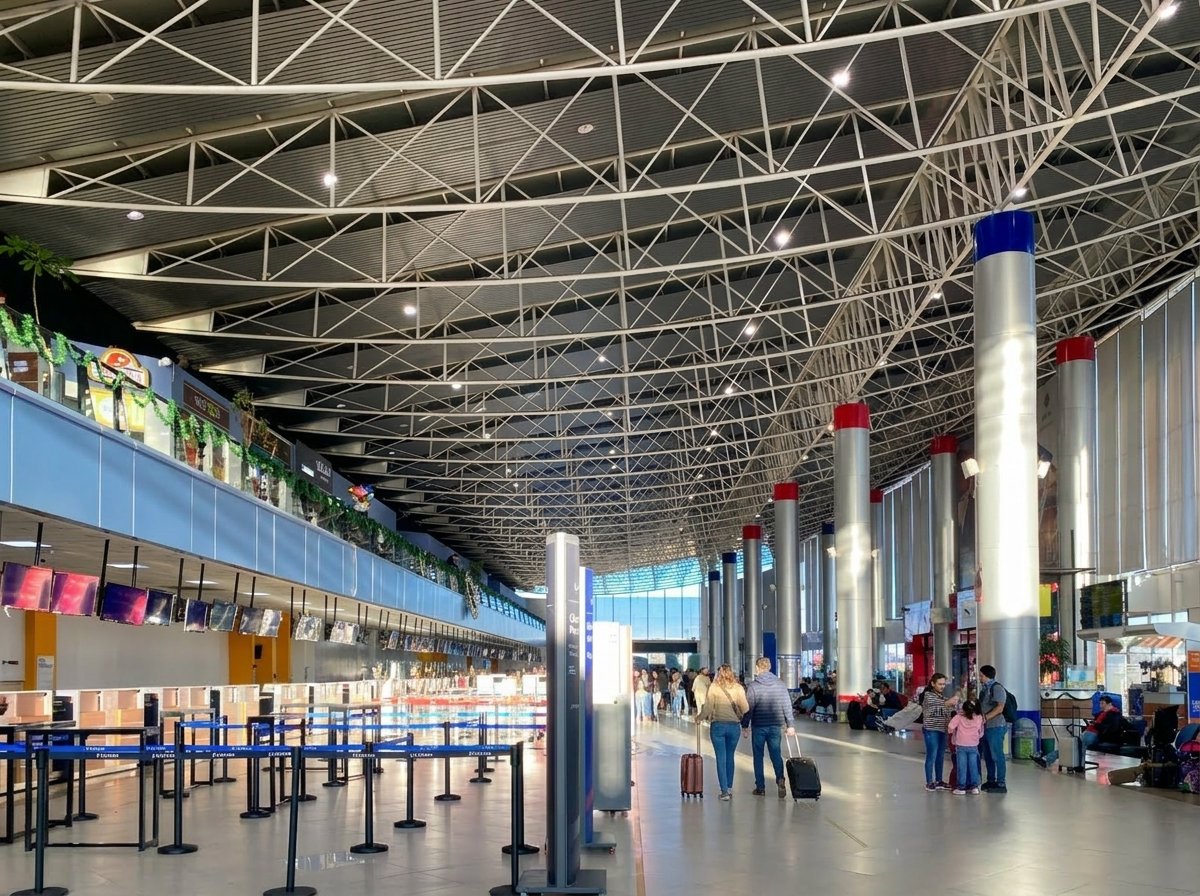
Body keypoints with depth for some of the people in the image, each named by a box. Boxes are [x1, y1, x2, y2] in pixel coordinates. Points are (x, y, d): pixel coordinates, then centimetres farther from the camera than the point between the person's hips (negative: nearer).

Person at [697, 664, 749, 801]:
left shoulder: (714, 687, -6)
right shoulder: (738, 688, -2)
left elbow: (708, 707, -8)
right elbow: (745, 708, -4)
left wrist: (704, 717, 11)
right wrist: (740, 717, 15)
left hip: (717, 725, -2)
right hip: (734, 725, 2)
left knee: (721, 758, 2)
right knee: (730, 757, 17)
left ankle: (725, 790, -4)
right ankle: (729, 788, 21)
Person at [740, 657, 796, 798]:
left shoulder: (753, 686, -7)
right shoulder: (780, 684, 3)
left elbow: (748, 708, -8)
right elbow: (787, 706, 5)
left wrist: (745, 726, 0)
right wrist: (790, 725, 11)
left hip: (758, 726, -3)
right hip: (776, 726, 3)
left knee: (758, 756, 8)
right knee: (776, 754, 9)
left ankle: (760, 787, 10)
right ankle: (780, 779, -15)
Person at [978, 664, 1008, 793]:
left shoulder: (997, 688, -11)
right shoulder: (984, 689, 17)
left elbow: (999, 708, -19)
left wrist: (986, 717, -23)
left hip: (995, 726, -9)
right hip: (986, 727, 9)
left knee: (997, 756, -6)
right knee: (987, 756, 14)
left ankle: (1001, 784, -3)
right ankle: (991, 781, 23)